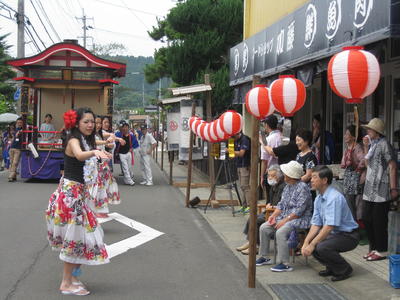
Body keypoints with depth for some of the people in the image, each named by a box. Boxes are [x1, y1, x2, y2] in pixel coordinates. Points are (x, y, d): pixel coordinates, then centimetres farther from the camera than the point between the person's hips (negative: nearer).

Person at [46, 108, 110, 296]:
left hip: (78, 192, 10)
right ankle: (67, 284, 1)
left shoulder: (86, 141, 12)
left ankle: (70, 276, 26)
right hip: (70, 192, -10)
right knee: (74, 237, -6)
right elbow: (79, 155, -41)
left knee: (77, 235, 15)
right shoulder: (74, 140, -16)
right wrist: (94, 152, -58)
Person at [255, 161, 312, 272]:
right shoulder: (288, 187, 13)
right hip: (285, 217, 10)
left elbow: (298, 210, -22)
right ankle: (264, 257, 9)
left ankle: (284, 264, -27)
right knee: (264, 228, -1)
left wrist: (284, 221, -23)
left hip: (300, 219, -10)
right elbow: (281, 204, 16)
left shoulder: (302, 187, -17)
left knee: (280, 232, -32)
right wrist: (273, 215, -1)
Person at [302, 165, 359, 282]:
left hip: (348, 236, -9)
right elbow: (316, 224, 5)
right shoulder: (318, 199, 5)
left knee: (322, 247, -29)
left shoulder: (334, 198, -25)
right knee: (309, 243, -6)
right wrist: (306, 243, -10)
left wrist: (312, 245, -27)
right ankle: (332, 267, 13)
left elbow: (329, 226, -29)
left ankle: (345, 270, -4)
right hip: (333, 234, 9)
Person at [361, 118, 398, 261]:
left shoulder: (384, 144, -10)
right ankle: (373, 248, 22)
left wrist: (393, 188, -18)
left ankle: (381, 251, 7)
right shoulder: (373, 144, 15)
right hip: (370, 189, 9)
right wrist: (366, 147, 10)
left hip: (381, 190, -9)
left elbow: (392, 166, -14)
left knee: (379, 222, -2)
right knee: (367, 219, 11)